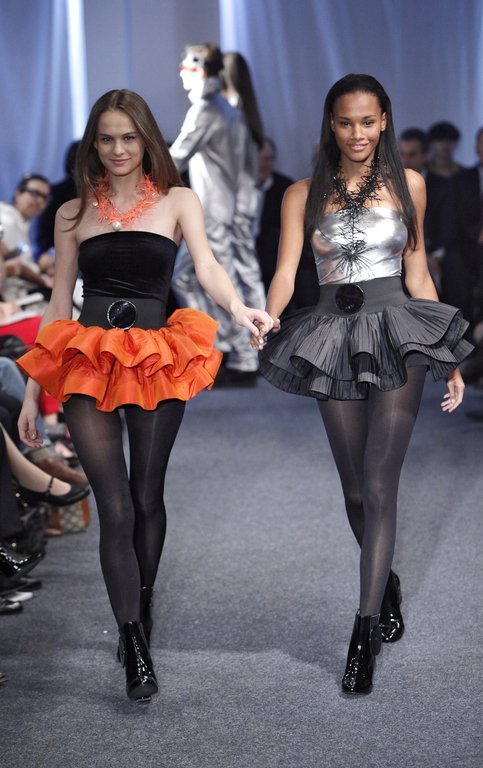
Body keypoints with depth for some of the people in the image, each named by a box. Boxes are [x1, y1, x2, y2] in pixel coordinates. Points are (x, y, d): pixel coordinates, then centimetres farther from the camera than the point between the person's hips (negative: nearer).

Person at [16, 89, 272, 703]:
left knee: (147, 498, 8)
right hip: (87, 362, 0)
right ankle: (135, 650, 0)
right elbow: (57, 305, 11)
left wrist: (239, 309, -31)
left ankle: (140, 611, 32)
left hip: (156, 359, 0)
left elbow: (208, 268, -9)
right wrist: (33, 389, 8)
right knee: (115, 507, -6)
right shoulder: (74, 214, 11)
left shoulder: (177, 201, 6)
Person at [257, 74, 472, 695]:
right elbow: (285, 273, -3)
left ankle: (364, 634, -4)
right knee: (356, 492, 9)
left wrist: (449, 359, 10)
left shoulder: (407, 185, 8)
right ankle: (387, 583, 36)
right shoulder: (304, 194, 7)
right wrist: (267, 320, -25)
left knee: (379, 487, -10)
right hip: (335, 338, 2)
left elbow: (418, 276, 11)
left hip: (397, 332, -1)